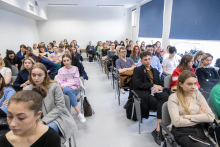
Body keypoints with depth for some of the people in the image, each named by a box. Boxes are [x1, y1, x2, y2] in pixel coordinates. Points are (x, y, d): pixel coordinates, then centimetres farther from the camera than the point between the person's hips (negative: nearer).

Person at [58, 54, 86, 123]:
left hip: (74, 88, 0)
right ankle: (79, 113, -40)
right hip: (65, 89, 0)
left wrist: (65, 85, -13)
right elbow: (60, 83, 3)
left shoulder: (75, 68, 10)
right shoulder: (60, 70, 12)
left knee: (69, 96, -36)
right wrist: (71, 86, -12)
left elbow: (76, 80, -1)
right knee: (68, 90, -37)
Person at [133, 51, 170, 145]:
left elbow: (160, 84, 20)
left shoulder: (155, 71, 28)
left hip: (155, 91, 4)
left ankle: (158, 129, -31)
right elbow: (138, 84, -4)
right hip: (143, 92, -4)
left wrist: (157, 87, -5)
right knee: (163, 104, -30)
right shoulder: (137, 70, 11)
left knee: (165, 96, -32)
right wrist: (153, 85, -9)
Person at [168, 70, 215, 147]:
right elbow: (177, 122, -15)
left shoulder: (197, 94, 6)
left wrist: (187, 116, -11)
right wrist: (200, 118, -4)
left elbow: (211, 117, -4)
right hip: (182, 132, -4)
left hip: (198, 130, 4)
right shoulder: (173, 98, -6)